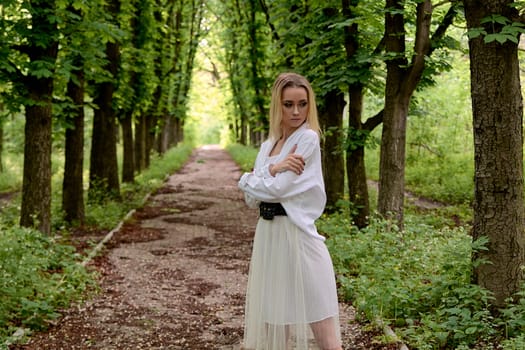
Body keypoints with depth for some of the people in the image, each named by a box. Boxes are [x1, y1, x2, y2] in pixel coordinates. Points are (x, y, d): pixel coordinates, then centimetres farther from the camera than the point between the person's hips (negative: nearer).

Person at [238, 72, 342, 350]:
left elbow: (278, 188, -16)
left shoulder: (308, 139, -8)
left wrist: (246, 180, 3)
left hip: (297, 235, -7)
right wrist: (274, 169, -12)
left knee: (318, 326, -5)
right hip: (268, 234, 7)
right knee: (273, 320, 13)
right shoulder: (267, 146, 13)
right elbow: (251, 199, 4)